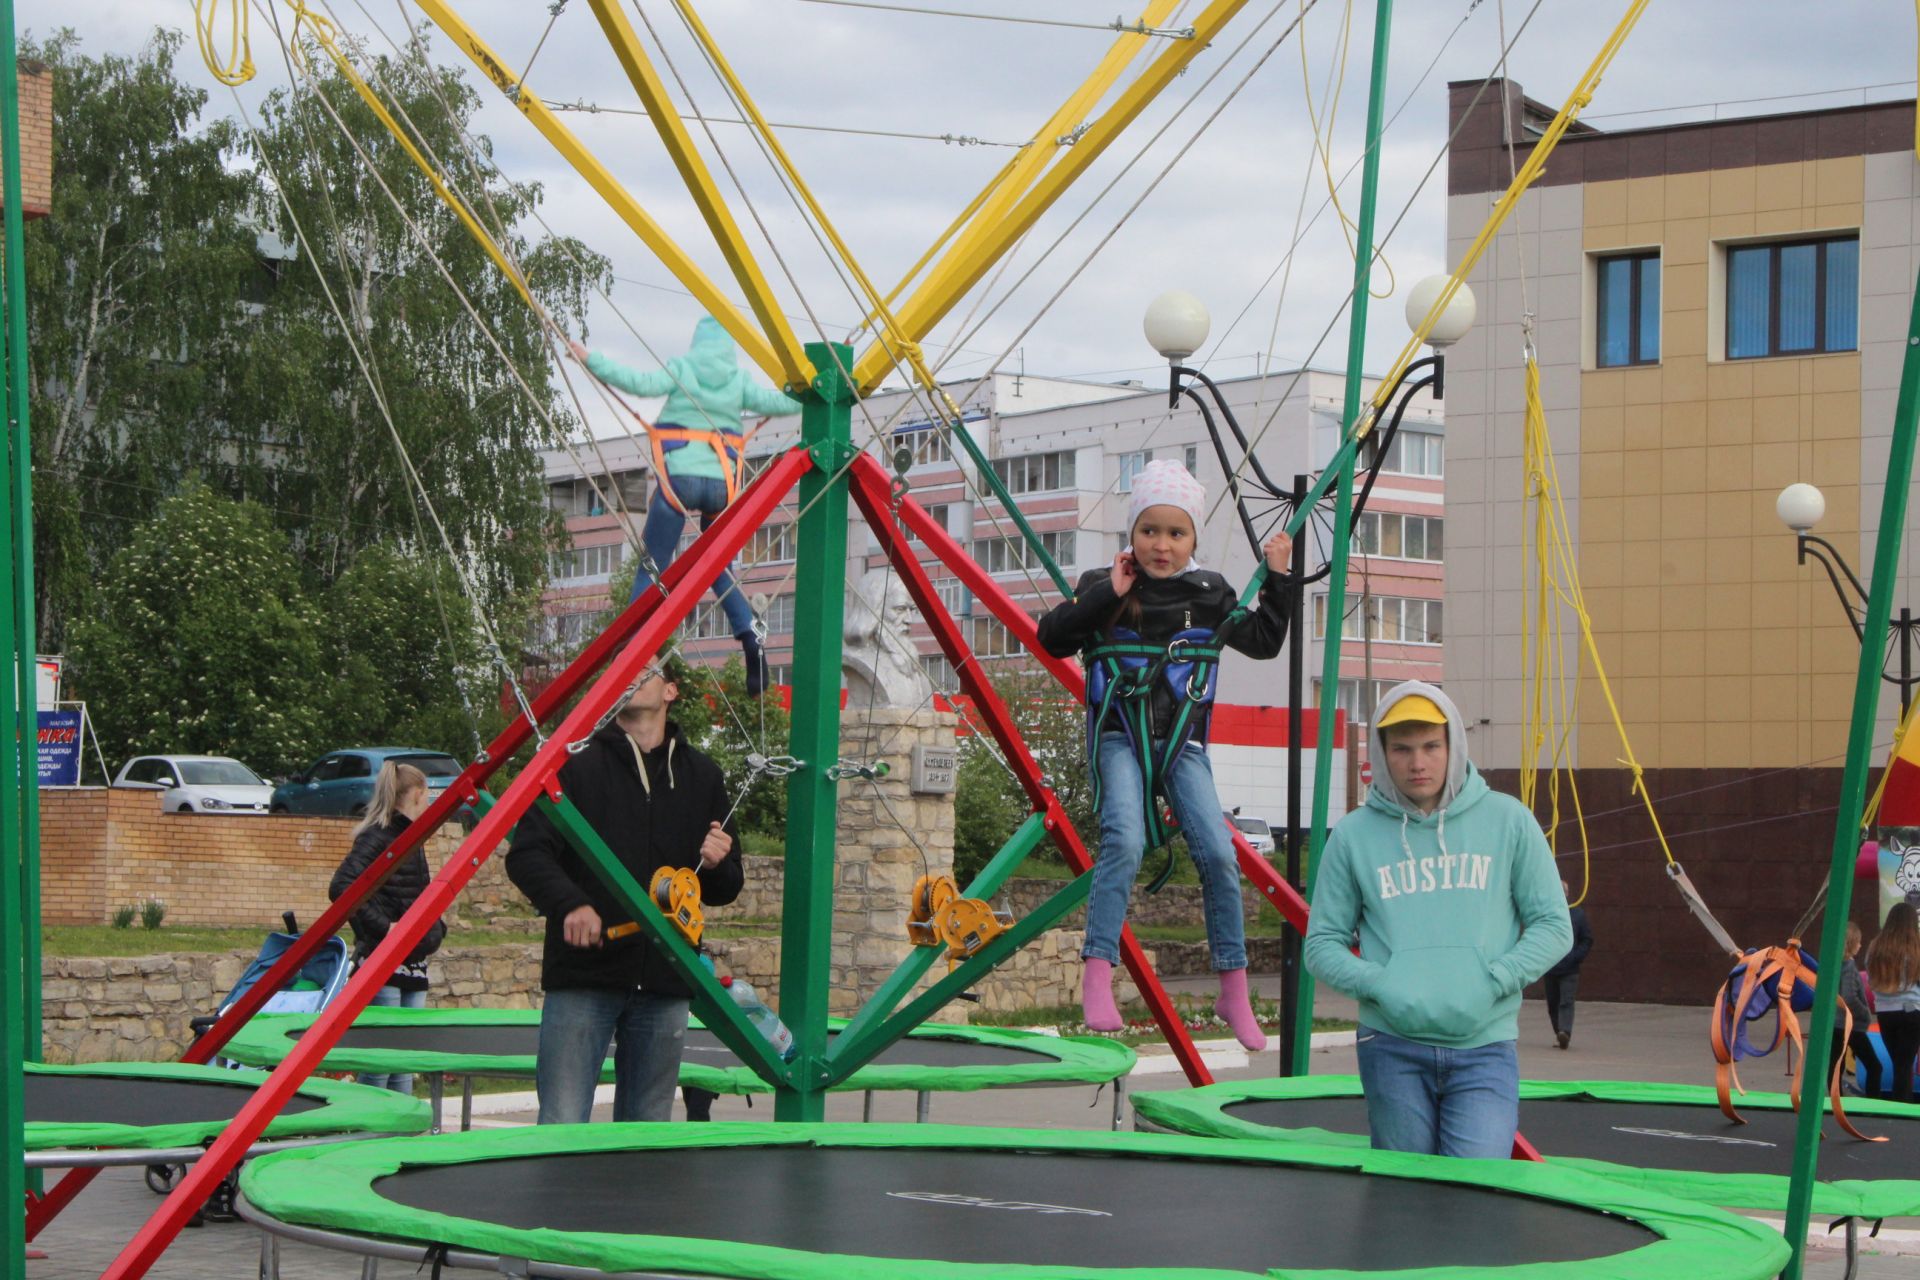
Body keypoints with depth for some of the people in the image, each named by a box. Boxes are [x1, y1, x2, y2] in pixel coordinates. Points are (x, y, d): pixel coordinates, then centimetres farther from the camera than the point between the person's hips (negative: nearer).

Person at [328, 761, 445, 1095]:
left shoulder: (412, 839, 16)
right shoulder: (376, 837, -11)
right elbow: (341, 887, -24)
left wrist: (435, 929, 11)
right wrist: (382, 927, -22)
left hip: (413, 966, 9)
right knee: (378, 1064, -8)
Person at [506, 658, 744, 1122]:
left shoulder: (701, 777, 14)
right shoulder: (576, 768, 3)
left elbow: (725, 889, 18)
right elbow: (525, 854, -5)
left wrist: (717, 866, -6)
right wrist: (569, 904, -23)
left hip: (664, 985, 3)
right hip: (582, 980, -3)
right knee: (562, 1127, -8)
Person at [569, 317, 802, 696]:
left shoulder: (682, 369, 3)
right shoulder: (740, 381, 9)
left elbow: (642, 382, -11)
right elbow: (777, 402, 2)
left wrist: (591, 360, -10)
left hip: (679, 477, -3)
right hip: (721, 483, 3)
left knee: (651, 570, 0)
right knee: (720, 568, 19)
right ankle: (750, 639, 0)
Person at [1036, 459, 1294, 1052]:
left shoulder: (1207, 593, 8)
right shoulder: (1104, 585, 1)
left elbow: (1263, 642, 12)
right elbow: (1052, 639, -8)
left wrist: (1277, 580, 5)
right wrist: (1108, 596, -13)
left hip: (1182, 739, 2)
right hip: (1120, 734, -2)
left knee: (1218, 851, -12)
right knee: (1124, 841, -27)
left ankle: (1234, 989, 1)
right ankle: (1097, 974, -25)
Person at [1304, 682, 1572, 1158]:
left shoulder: (1507, 821, 5)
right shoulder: (1354, 834, 5)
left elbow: (1553, 926, 6)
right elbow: (1322, 943, 8)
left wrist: (1492, 981, -8)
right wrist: (1377, 983, -10)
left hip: (1485, 1046, -1)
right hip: (1392, 1046, 1)